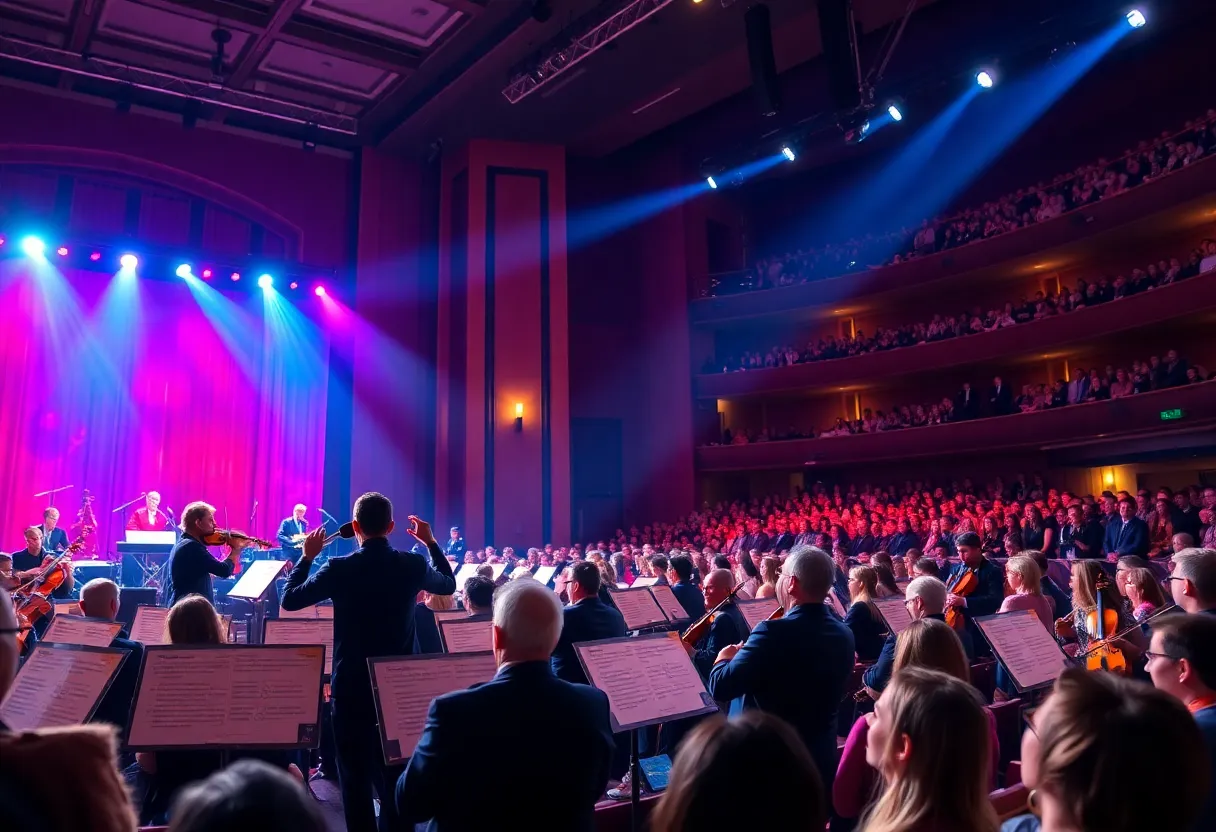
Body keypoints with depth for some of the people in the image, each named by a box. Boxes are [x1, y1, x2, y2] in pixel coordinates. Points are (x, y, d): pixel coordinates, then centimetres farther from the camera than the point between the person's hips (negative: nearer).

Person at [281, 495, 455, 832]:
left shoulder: (338, 568, -13)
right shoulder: (413, 565, -6)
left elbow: (290, 600, 1)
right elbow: (448, 585, 14)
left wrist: (307, 556, 10)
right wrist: (431, 542, 20)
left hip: (351, 686, -2)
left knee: (355, 775, 9)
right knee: (393, 771, 18)